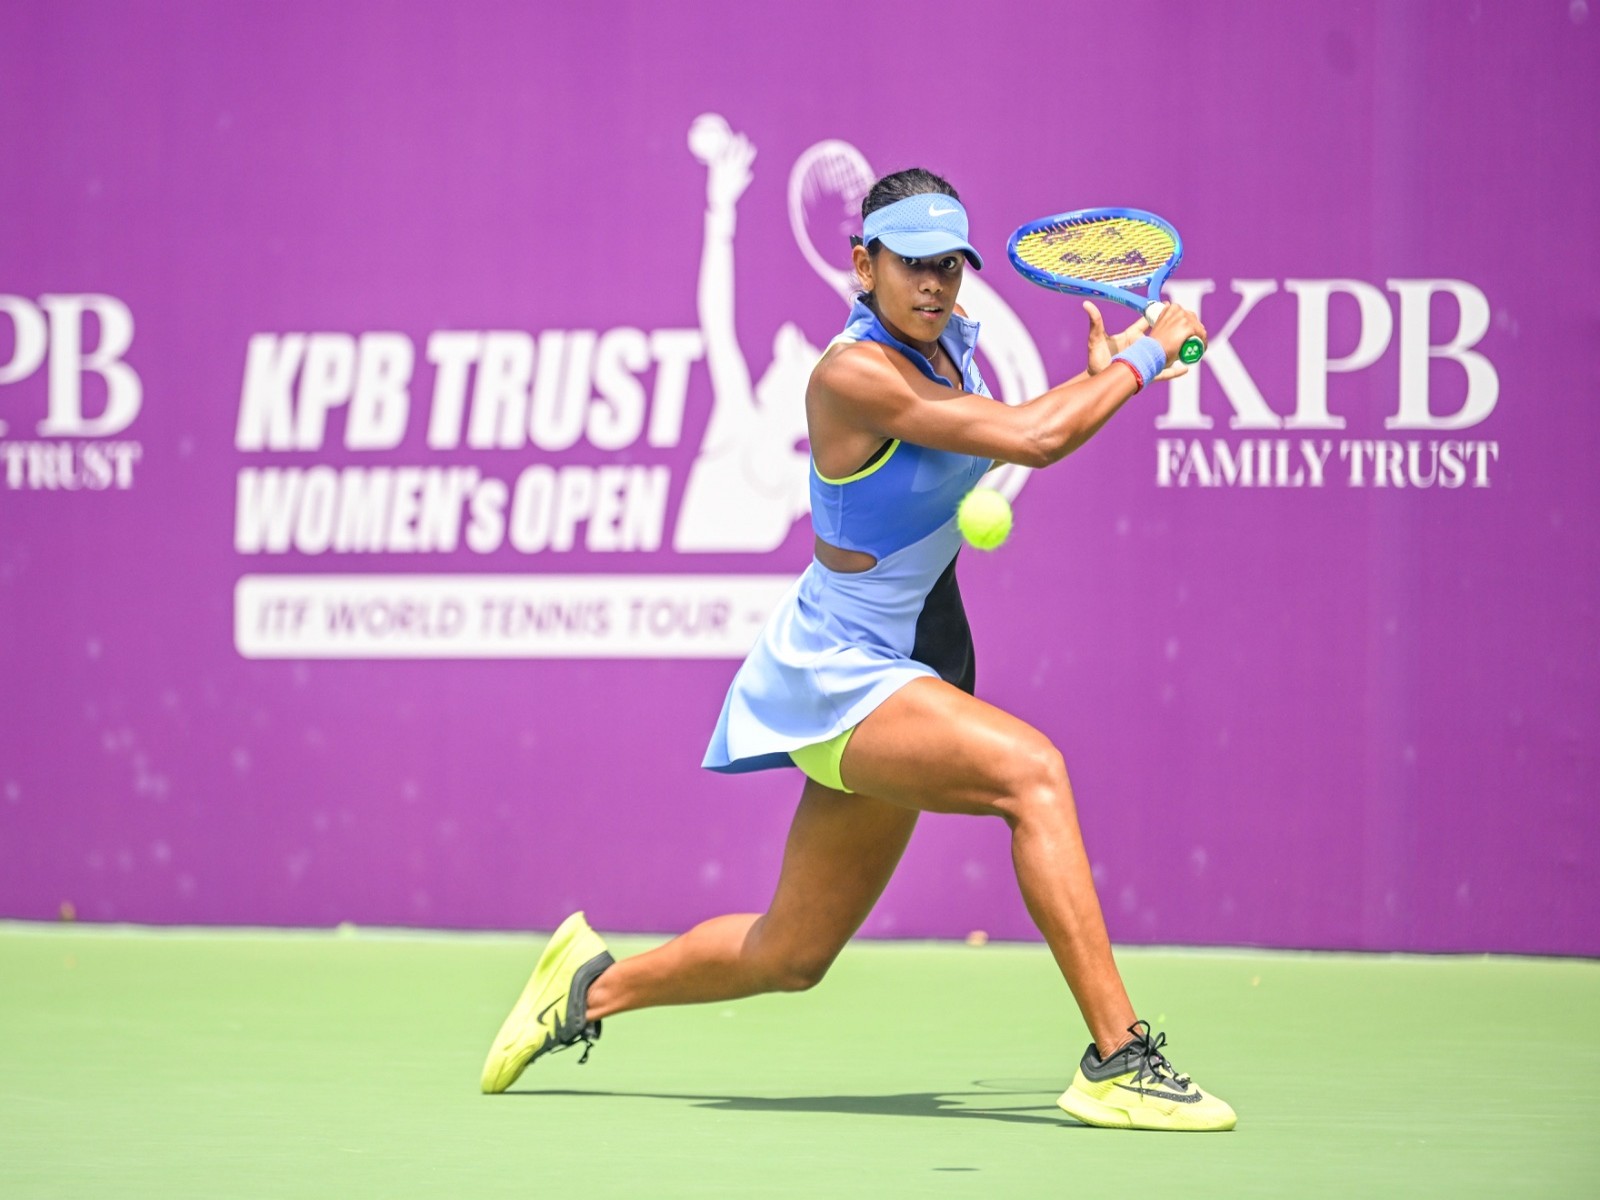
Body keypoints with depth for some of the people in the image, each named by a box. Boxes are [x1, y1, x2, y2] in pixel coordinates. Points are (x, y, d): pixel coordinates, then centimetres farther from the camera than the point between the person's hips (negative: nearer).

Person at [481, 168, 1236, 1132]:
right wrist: (1150, 353, -14)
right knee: (1032, 770, -32)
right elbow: (1035, 439, -26)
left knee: (788, 957, 17)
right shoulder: (854, 373, -21)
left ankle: (592, 986, 41)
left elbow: (996, 445, 27)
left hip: (908, 671, 9)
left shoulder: (953, 343, 5)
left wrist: (1095, 379, 16)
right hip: (839, 675, -9)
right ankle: (1117, 1060, -33)